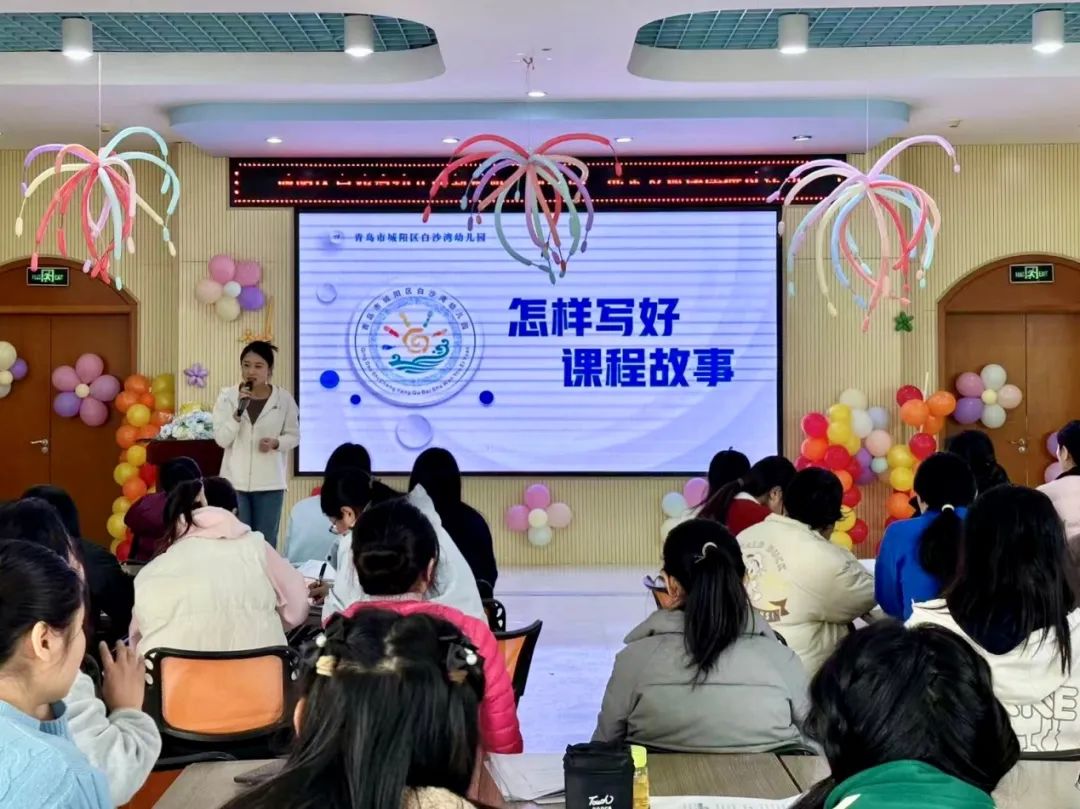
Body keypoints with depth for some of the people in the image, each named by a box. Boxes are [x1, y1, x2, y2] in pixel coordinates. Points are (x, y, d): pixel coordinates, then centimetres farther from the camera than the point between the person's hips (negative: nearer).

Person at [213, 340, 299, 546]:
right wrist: (238, 411, -20)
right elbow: (221, 439, -7)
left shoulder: (283, 398, -4)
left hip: (269, 482, 0)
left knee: (266, 543, 7)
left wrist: (276, 443, -15)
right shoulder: (227, 396, -3)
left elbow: (293, 436, 5)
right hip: (235, 481, 0)